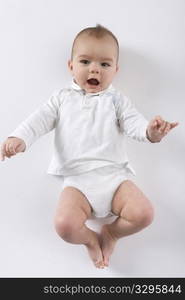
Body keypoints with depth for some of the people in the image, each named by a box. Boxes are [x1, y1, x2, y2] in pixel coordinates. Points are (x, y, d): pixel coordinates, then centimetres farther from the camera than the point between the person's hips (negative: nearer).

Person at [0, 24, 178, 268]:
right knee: (65, 225, -25)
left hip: (114, 175, 1)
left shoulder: (116, 100, 13)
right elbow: (40, 120, 5)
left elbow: (134, 123, -1)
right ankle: (90, 238, 12)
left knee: (144, 214, -19)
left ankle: (111, 232, 14)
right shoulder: (63, 97, 15)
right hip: (77, 179, -1)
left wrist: (151, 131, -26)